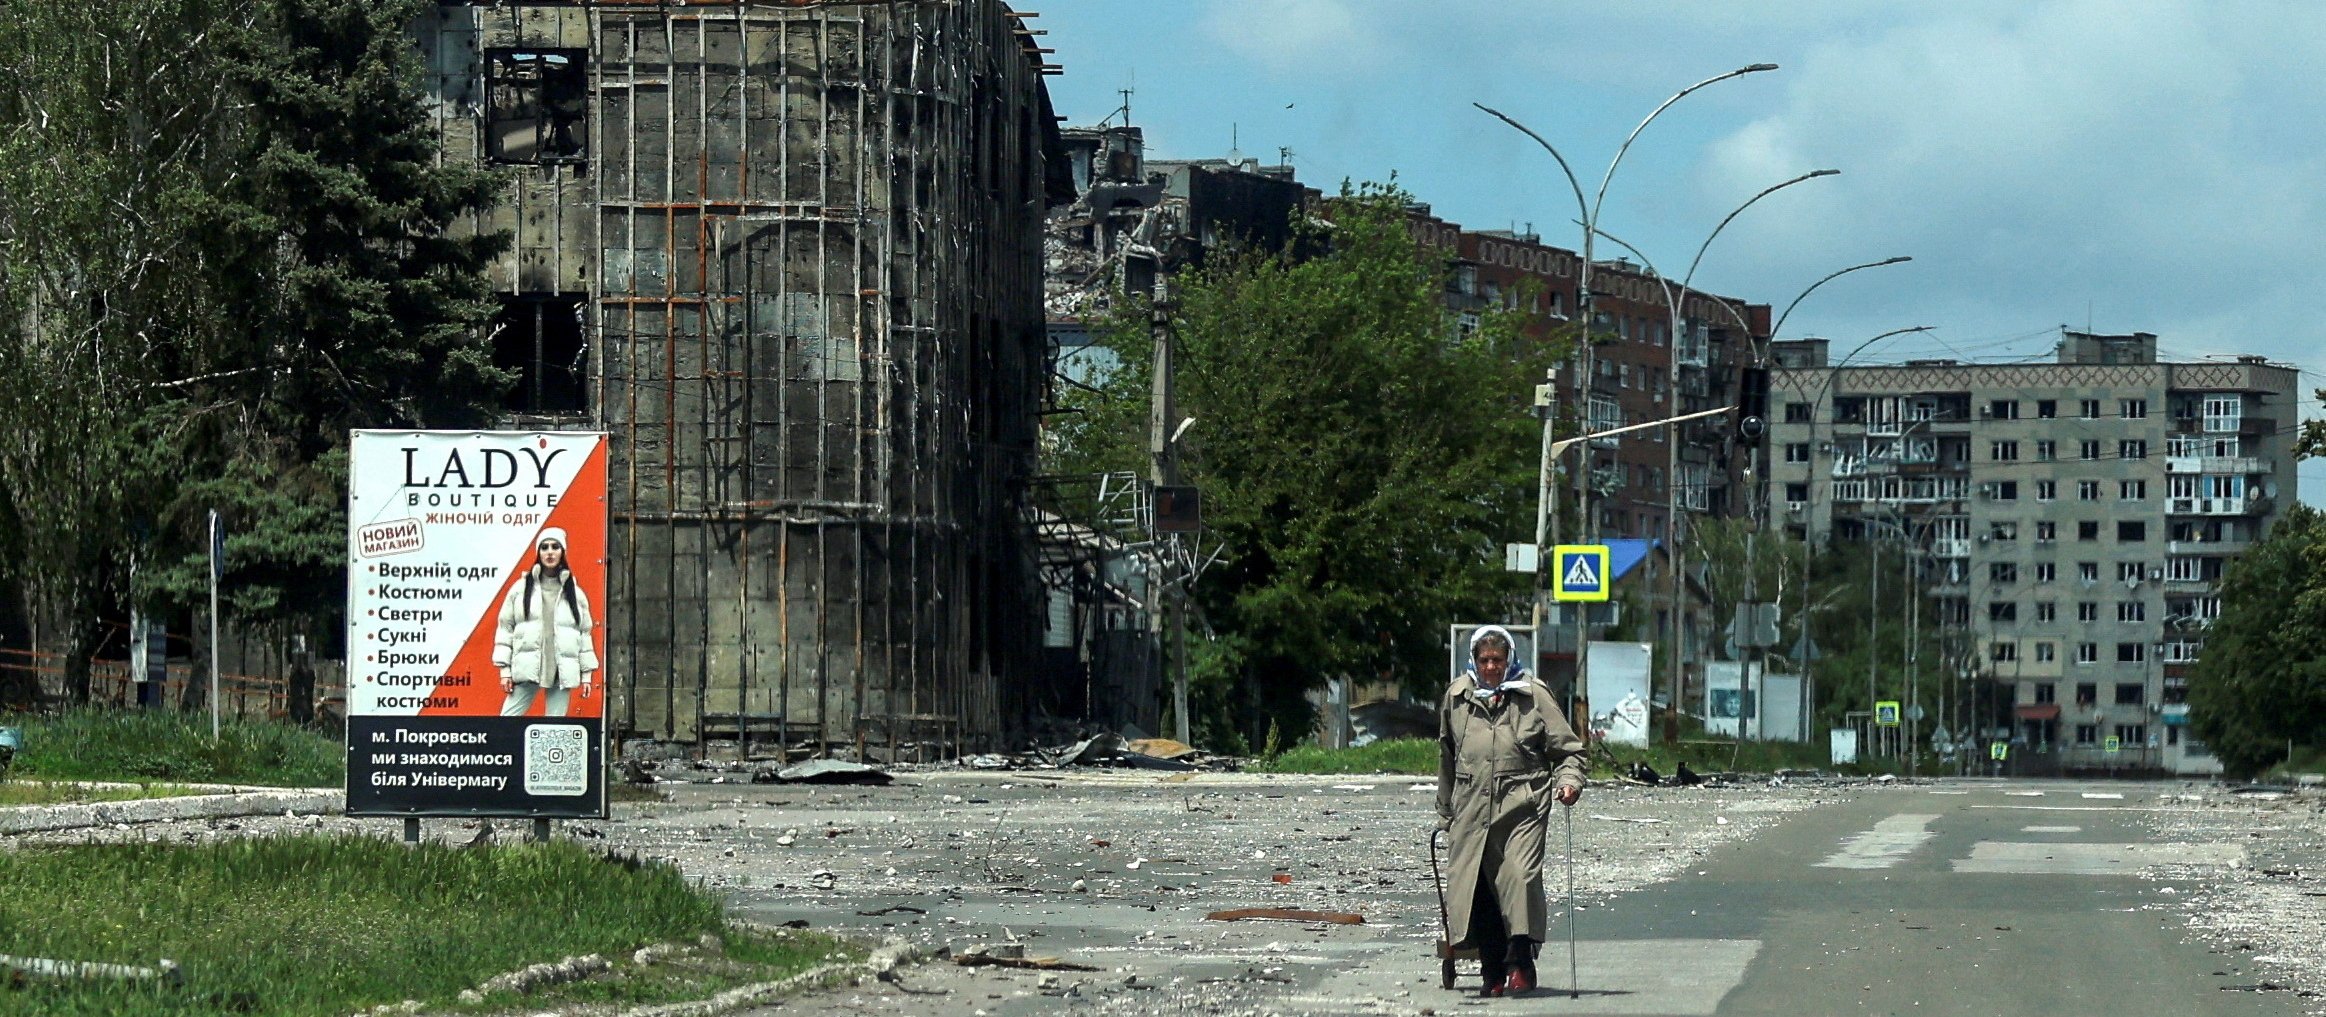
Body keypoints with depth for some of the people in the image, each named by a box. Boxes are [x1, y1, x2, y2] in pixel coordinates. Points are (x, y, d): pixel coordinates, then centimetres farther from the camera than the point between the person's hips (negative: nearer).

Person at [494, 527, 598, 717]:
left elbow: (585, 633, 13)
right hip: (527, 670, -1)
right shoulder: (521, 589, 7)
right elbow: (505, 627, 5)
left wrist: (586, 674, 9)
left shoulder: (575, 593, 11)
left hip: (562, 672, 1)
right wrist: (505, 669, -1)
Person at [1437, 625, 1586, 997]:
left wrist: (1569, 781, -11)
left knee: (1520, 875, -20)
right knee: (1474, 886, -1)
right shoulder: (1456, 697, 12)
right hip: (1472, 808, 3)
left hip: (1522, 803, -3)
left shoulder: (1533, 696, 4)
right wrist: (1445, 812, 27)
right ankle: (1493, 972, 8)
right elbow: (1447, 757, 24)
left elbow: (1567, 748, 8)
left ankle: (1521, 962, -14)